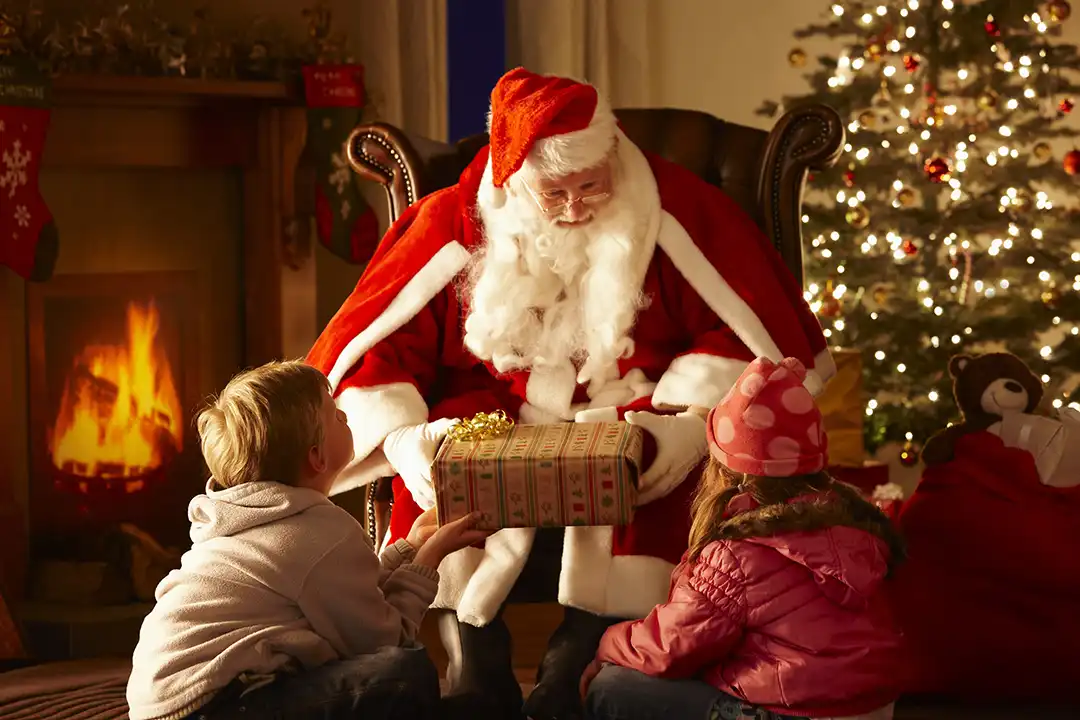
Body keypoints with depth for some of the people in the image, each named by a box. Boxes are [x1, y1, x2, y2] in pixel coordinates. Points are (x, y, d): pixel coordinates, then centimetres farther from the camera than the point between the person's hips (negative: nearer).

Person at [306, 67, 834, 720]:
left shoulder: (669, 212, -4)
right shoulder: (457, 225, -3)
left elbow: (750, 329, -4)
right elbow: (365, 347, -3)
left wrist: (694, 419, -19)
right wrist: (401, 437, -21)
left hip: (630, 407, 0)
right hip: (499, 415, 1)